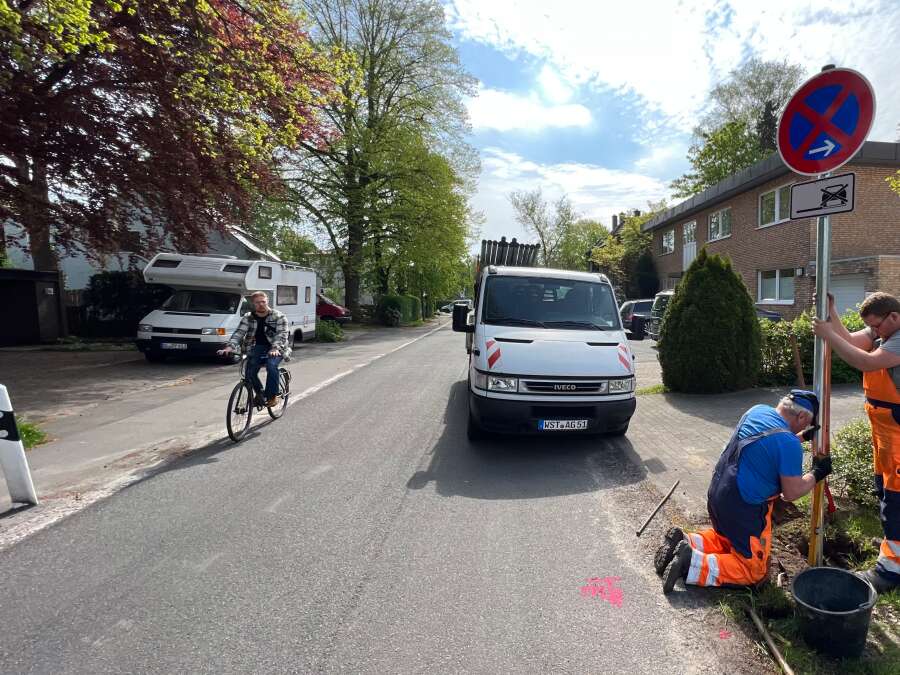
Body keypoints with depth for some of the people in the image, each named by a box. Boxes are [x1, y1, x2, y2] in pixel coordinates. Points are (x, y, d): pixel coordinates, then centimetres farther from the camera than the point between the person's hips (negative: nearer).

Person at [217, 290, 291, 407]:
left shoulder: (279, 317, -6)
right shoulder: (247, 318, 5)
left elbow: (282, 334, -19)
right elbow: (239, 333, -6)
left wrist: (275, 348, -38)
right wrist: (230, 347, -25)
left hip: (276, 349, -3)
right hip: (257, 347, 4)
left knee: (271, 366, -32)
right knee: (250, 373, -14)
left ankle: (272, 396, -15)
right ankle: (260, 393, 16)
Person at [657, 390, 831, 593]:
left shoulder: (757, 410, 2)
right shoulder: (789, 444, -20)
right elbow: (791, 493, -11)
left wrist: (802, 436, 23)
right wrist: (816, 474, 3)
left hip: (717, 495, 8)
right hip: (744, 509, -8)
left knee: (729, 538, 32)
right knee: (754, 570, 8)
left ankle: (686, 542, 8)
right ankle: (693, 564, -11)